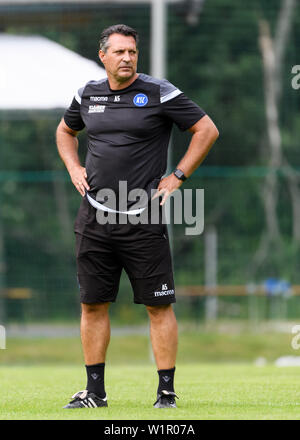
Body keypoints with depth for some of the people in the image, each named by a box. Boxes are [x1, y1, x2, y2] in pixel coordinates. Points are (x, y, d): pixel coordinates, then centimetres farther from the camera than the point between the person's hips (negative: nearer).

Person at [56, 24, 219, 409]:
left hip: (143, 219, -4)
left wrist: (177, 177, -4)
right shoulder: (88, 95, 9)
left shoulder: (159, 93, -4)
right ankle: (95, 391, 14)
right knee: (93, 305, 6)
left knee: (159, 306, -4)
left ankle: (166, 392, 1)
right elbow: (65, 131, 29)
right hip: (94, 216, 4)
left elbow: (207, 130, -1)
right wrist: (73, 168, 12)